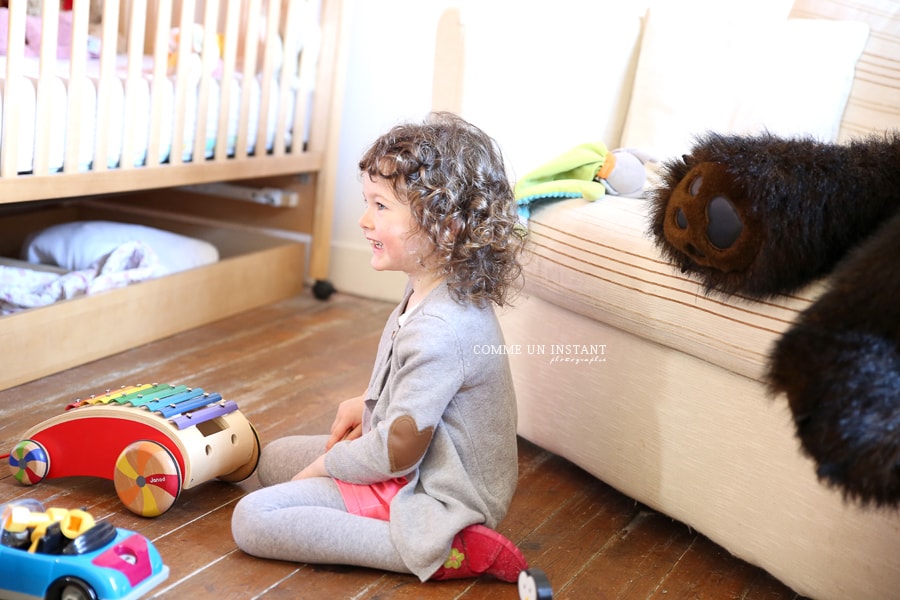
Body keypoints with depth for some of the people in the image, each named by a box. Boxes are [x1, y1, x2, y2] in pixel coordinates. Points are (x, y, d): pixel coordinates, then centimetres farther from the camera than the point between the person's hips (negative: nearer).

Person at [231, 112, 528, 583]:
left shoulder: (437, 331, -32)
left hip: (433, 495, -11)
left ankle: (440, 550, -17)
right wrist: (368, 404, 15)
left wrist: (325, 465, -10)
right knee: (274, 460, 23)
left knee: (252, 520, -18)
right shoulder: (439, 289, 0)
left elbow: (398, 452, -25)